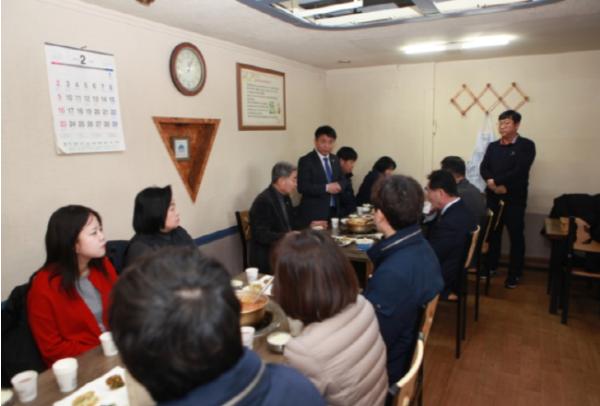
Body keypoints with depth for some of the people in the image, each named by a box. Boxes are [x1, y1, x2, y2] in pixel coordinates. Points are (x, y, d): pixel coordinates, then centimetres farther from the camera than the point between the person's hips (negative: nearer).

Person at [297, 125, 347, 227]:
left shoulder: (335, 159, 13)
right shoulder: (305, 161, -8)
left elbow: (342, 180, 16)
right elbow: (302, 187, -15)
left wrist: (338, 185, -8)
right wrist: (326, 188, -20)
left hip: (334, 210, 6)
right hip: (314, 212, -6)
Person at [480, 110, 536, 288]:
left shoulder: (526, 145, -4)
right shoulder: (492, 146, 11)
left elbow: (519, 171, -16)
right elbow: (483, 168, 1)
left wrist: (495, 181, -15)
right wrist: (493, 185, -16)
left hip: (515, 199, -4)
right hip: (493, 197, 4)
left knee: (516, 236, 4)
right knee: (493, 233, 12)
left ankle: (514, 273, 15)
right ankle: (491, 266, 27)